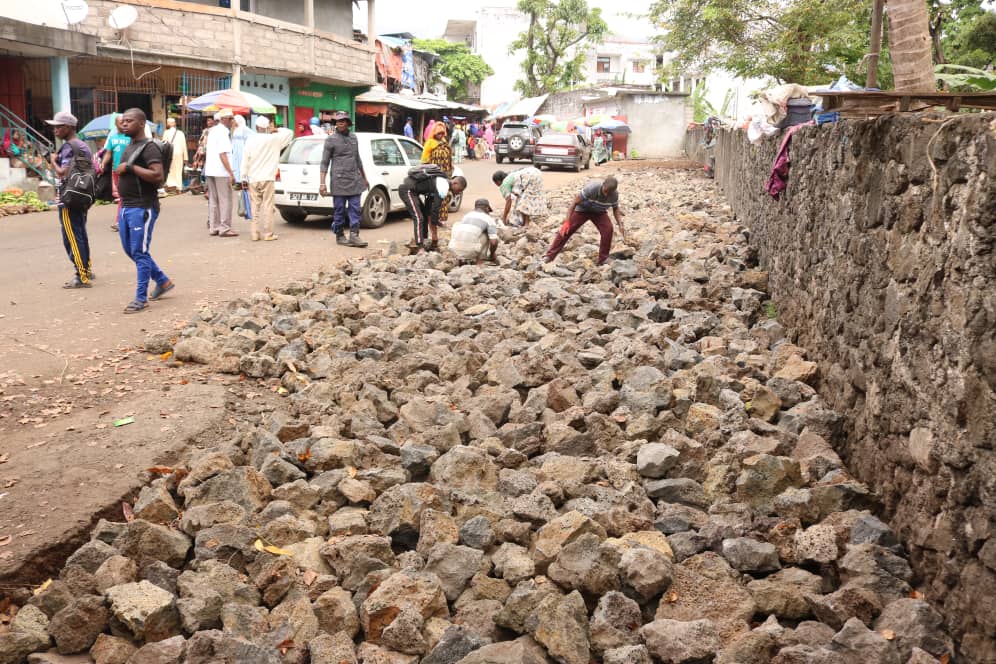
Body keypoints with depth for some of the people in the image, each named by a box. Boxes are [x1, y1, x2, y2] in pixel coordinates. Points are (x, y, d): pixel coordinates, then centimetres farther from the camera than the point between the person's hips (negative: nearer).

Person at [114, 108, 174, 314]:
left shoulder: (149, 148, -12)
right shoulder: (130, 147, 16)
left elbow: (158, 176, -25)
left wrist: (130, 167, -21)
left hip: (142, 208, -10)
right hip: (126, 207, 10)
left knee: (139, 252, -5)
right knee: (130, 250, 16)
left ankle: (141, 298, 2)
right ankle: (163, 281, 29)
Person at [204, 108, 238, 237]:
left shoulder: (213, 131, 17)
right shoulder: (222, 132, -13)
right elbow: (223, 154, -20)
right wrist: (231, 173, -21)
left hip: (209, 171, 9)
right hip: (221, 172, -9)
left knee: (213, 200, 12)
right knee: (225, 200, -4)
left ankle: (213, 227, 16)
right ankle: (224, 228, -4)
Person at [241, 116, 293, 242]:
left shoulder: (250, 141, -1)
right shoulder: (273, 139, -5)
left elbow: (245, 161, 0)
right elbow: (290, 133, 7)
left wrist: (243, 178, 5)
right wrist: (276, 130, 11)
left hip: (253, 179, 2)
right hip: (267, 178, -2)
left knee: (255, 207, 7)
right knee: (268, 206, 1)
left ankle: (254, 233, 7)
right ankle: (268, 234, 1)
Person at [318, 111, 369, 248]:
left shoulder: (353, 137, 13)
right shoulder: (331, 140, -2)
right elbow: (324, 163, -3)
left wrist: (364, 178, 25)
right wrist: (322, 183, -11)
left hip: (355, 180, 5)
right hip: (339, 181, -5)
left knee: (355, 209, -1)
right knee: (339, 210, 2)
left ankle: (354, 235, 0)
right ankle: (340, 236, 12)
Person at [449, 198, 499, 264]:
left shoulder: (466, 215, 25)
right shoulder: (489, 219, 10)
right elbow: (493, 242, -1)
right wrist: (492, 255, 19)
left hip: (454, 249, 5)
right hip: (471, 249, -5)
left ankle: (463, 259, 20)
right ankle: (479, 259, 13)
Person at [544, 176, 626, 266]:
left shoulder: (615, 194, -22)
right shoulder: (591, 188, -36)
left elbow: (615, 209, -1)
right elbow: (575, 202, -30)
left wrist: (620, 225, -14)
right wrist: (567, 222, -34)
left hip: (599, 212, 3)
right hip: (582, 209, -3)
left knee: (608, 229, -19)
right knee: (566, 231, -10)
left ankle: (603, 259, -5)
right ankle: (550, 255, -2)